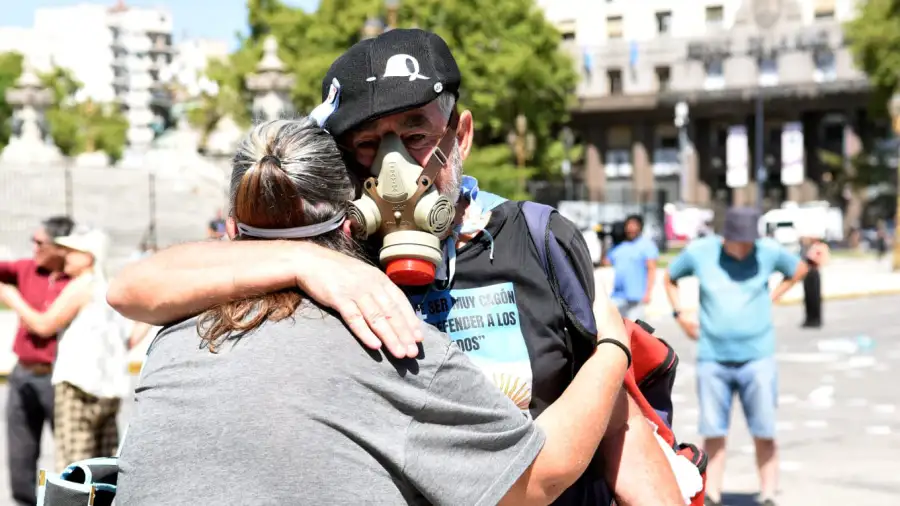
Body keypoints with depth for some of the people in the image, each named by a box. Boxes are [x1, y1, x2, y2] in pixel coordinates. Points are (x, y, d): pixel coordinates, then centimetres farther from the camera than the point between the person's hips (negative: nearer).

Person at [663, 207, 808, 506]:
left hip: (757, 357, 0)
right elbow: (670, 278, 16)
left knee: (764, 433, -1)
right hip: (712, 358, 1)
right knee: (714, 433, 2)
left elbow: (799, 269, 17)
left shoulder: (769, 251, -4)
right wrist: (680, 316, 4)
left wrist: (770, 299, 7)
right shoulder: (699, 252, -3)